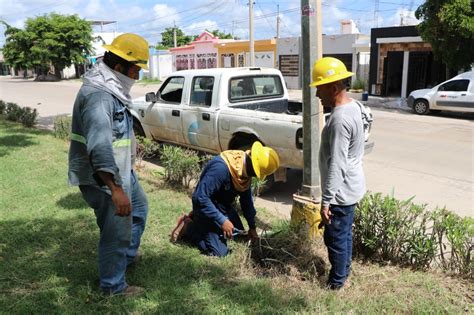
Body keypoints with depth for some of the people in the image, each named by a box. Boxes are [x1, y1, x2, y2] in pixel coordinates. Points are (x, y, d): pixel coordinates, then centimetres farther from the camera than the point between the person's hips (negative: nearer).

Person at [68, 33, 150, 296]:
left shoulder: (112, 89, 8)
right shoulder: (98, 95, -26)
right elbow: (99, 146, -38)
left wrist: (124, 176, 31)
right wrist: (115, 189, -43)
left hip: (120, 169, 11)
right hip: (104, 177, -11)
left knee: (139, 206, 28)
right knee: (117, 232, 1)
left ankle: (128, 255, 45)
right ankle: (113, 286, 20)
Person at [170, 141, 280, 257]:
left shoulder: (246, 169, -8)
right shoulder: (221, 168, -35)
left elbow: (247, 199, 4)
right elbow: (200, 197, -33)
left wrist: (252, 227, 7)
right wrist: (222, 221, -30)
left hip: (224, 205, 8)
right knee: (219, 252, -14)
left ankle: (197, 219, 23)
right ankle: (188, 226, 4)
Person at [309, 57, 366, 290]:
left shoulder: (339, 119, -27)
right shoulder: (352, 106, 5)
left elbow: (336, 165, -27)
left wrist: (326, 201, -23)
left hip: (341, 192, -10)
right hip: (350, 187, 10)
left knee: (335, 237, 7)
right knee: (344, 234, 23)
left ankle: (336, 281, 24)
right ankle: (344, 271, 39)